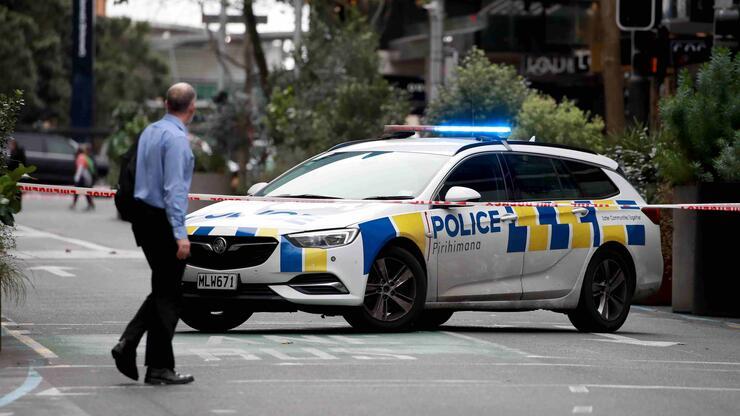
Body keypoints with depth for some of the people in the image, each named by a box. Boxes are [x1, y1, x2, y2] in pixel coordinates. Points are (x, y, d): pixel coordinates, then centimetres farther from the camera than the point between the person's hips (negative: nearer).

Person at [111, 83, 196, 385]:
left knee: (163, 291, 16)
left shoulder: (149, 132, 11)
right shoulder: (176, 138, -16)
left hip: (144, 217, 9)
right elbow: (174, 188, -21)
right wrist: (180, 233, -23)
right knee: (168, 295, -1)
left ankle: (128, 345, 4)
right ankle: (159, 368, 3)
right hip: (163, 221, -9)